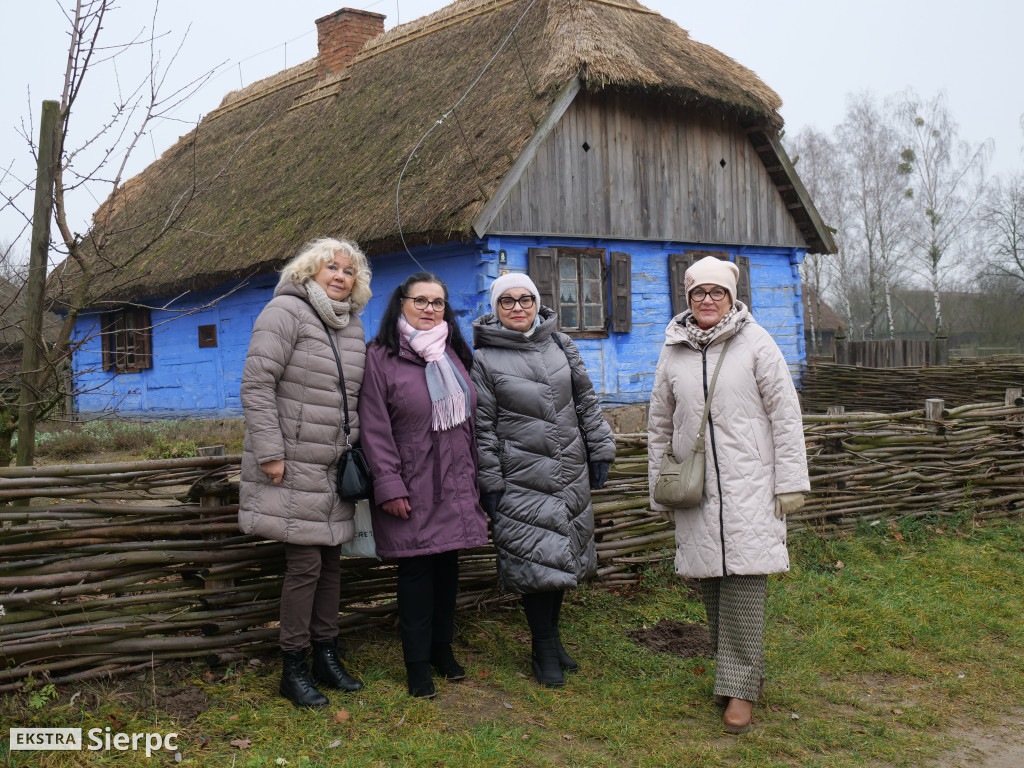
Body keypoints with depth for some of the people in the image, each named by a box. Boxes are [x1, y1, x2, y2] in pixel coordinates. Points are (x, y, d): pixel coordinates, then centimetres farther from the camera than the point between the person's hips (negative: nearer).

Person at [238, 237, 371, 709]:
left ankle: (326, 656, 26)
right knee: (304, 564, -5)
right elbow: (257, 385, -15)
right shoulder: (285, 312, -10)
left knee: (330, 560, 13)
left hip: (334, 466, 7)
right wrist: (269, 452, -18)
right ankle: (293, 670, 9)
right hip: (293, 466, -7)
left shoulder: (352, 327, 13)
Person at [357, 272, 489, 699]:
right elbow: (375, 429, -9)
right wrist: (389, 485, -14)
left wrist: (473, 477, 15)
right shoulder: (380, 358, -6)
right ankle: (418, 663, 10)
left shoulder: (454, 354, 13)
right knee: (416, 571, -1)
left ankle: (442, 647, 26)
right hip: (412, 488, -5)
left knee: (448, 566, 11)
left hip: (455, 485, 5)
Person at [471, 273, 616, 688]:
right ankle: (544, 649, 16)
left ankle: (552, 635, 31)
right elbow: (483, 428, -4)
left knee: (563, 556, 14)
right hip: (520, 482, -4)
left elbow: (587, 400, 13)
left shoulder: (560, 344, 7)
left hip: (571, 476, 4)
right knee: (535, 561, -1)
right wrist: (489, 485, -6)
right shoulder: (484, 360, -4)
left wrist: (600, 451, 10)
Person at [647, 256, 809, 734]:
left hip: (748, 485, -3)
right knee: (710, 581, 6)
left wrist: (790, 482, -5)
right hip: (695, 491, 3)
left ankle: (740, 688, 2)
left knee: (744, 580, -7)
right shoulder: (672, 354, 9)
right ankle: (739, 670, 24)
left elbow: (785, 415, -1)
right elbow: (660, 427, 16)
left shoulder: (755, 344, -1)